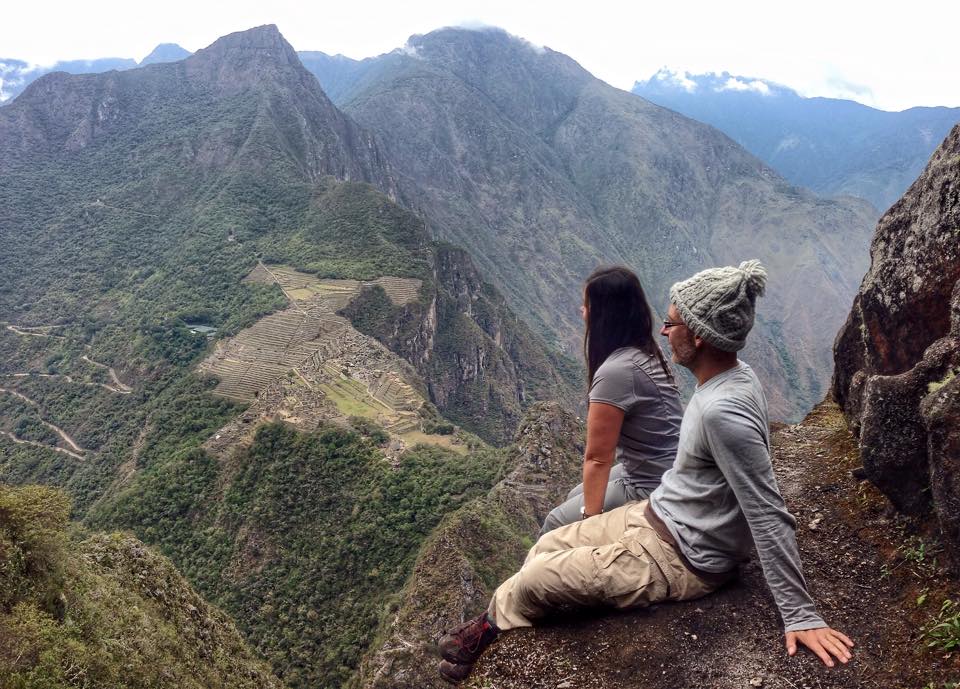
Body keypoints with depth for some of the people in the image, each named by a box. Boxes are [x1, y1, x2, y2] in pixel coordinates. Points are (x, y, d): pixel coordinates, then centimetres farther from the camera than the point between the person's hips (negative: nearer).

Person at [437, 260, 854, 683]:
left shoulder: (723, 410, -33)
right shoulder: (734, 376, -3)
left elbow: (770, 518, -30)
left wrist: (801, 615, -26)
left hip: (678, 560, -9)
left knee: (532, 581, -2)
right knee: (546, 548, 11)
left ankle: (490, 630, 30)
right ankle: (497, 626, 30)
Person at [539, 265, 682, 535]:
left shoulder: (615, 371, -26)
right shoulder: (648, 354, 1)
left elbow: (597, 459, -20)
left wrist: (590, 519, -13)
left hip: (653, 490, -8)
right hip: (672, 473, 9)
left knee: (555, 525, 7)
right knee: (574, 498, 24)